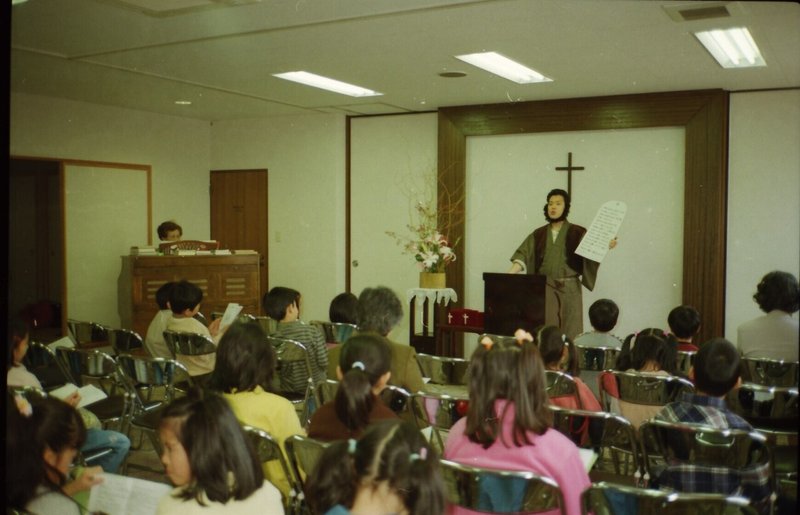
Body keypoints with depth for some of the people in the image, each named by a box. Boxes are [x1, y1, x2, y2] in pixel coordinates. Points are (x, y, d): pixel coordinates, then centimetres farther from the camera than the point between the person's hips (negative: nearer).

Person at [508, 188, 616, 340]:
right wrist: (508, 275, -14)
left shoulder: (578, 233, 4)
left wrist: (605, 246, -29)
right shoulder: (538, 234, 10)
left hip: (569, 289, -2)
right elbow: (523, 256, 1)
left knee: (569, 333, 0)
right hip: (545, 288, 2)